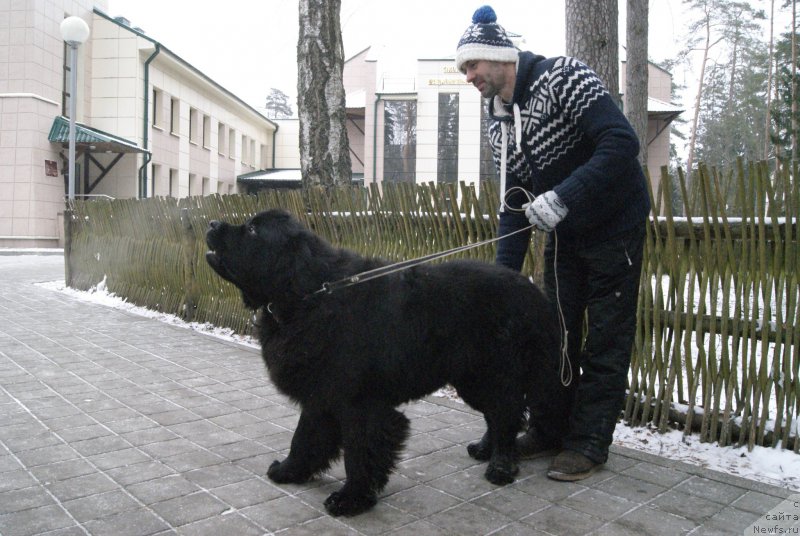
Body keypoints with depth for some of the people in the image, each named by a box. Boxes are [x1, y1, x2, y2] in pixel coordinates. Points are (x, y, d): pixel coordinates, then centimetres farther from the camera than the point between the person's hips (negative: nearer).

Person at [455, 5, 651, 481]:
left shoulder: (563, 77, -16)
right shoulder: (500, 123, 5)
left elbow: (622, 142, -27)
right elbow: (514, 202, 6)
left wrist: (562, 198, -34)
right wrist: (503, 273, -2)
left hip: (614, 224, -7)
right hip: (563, 233, 7)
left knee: (605, 340, 0)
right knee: (555, 332, 11)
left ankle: (589, 444, 11)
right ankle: (549, 430, 24)